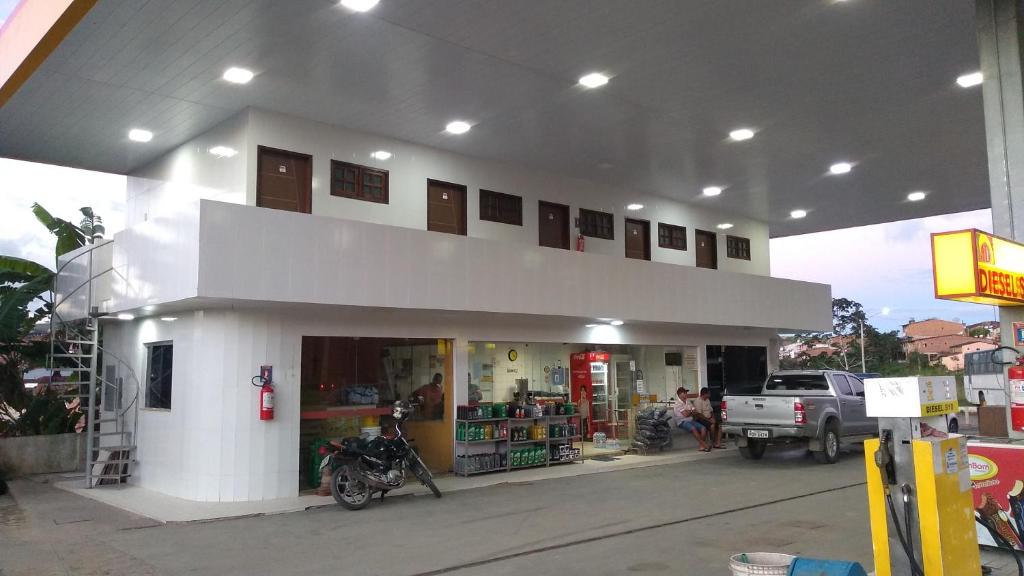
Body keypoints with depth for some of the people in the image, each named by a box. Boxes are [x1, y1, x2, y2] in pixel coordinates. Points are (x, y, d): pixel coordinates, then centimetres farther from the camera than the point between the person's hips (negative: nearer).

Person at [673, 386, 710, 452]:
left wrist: (688, 411, -7)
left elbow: (695, 412, 10)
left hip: (691, 420, 7)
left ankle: (702, 446, -15)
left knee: (703, 428, -14)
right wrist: (691, 411, 2)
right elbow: (685, 414, -16)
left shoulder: (688, 401, 15)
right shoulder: (677, 404, -8)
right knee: (693, 428, -33)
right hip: (682, 422, -7)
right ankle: (705, 445, -26)